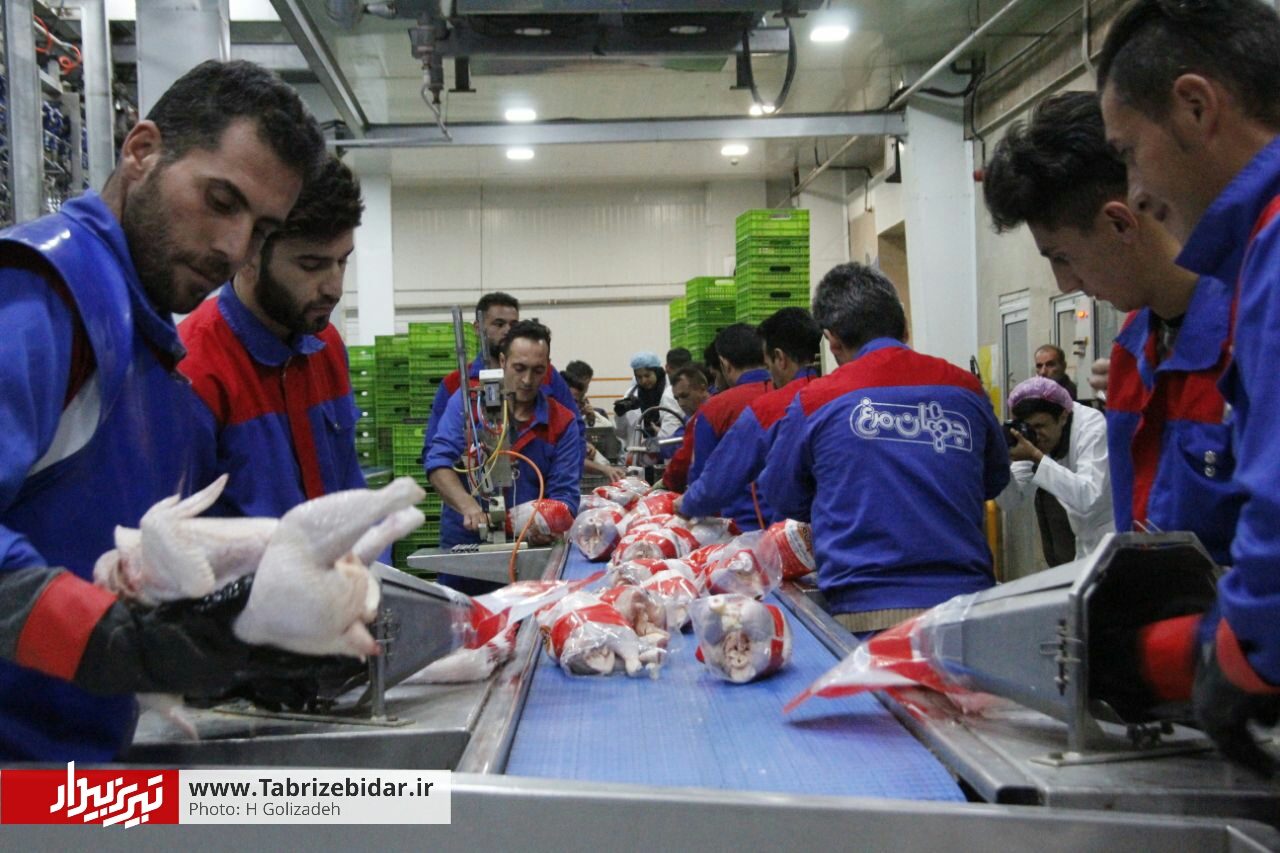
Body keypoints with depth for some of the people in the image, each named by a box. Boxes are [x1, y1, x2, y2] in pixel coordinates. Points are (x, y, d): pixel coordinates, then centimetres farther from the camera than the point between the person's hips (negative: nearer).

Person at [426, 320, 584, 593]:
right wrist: (468, 506, -28)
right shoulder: (467, 401, 0)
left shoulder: (563, 423, 0)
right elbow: (439, 461, -11)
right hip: (463, 541, 0)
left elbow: (564, 495, -5)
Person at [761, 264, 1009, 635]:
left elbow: (783, 497, 12)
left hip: (866, 612, -2)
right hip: (967, 606, 3)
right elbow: (997, 479, 21)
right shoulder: (966, 388, 5)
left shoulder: (815, 401, -2)